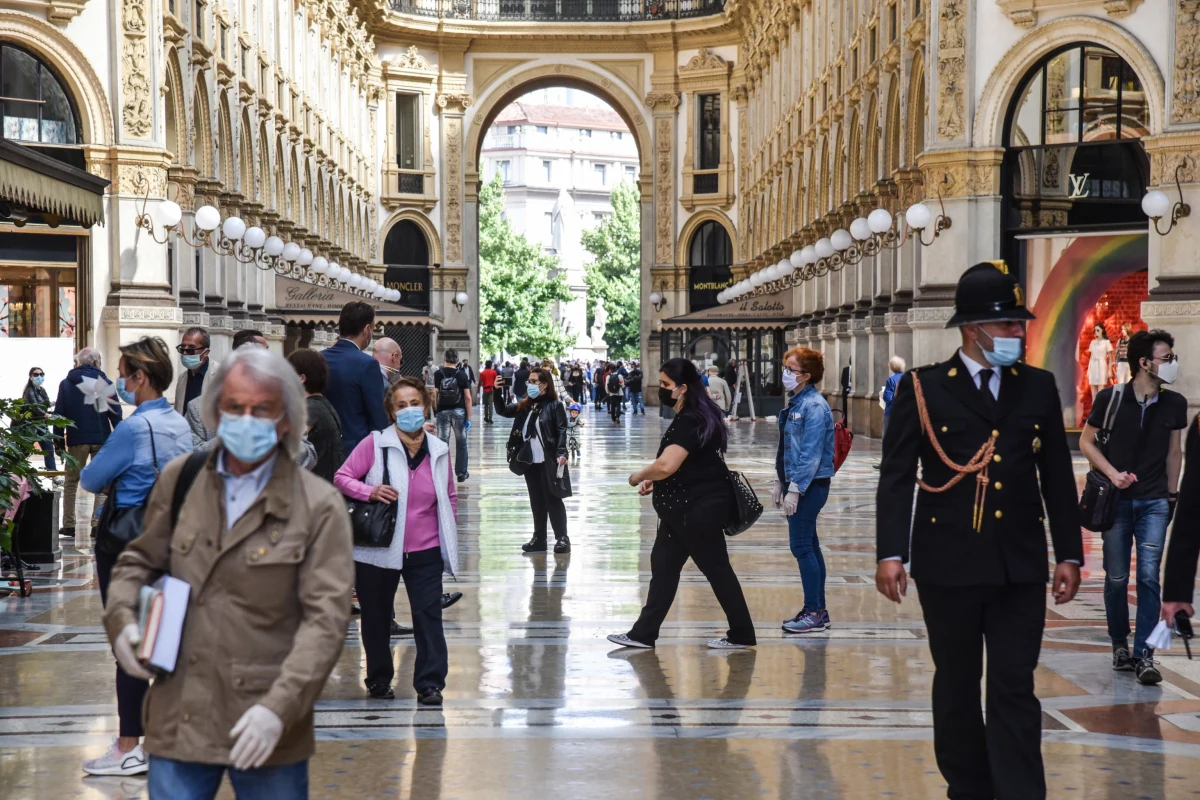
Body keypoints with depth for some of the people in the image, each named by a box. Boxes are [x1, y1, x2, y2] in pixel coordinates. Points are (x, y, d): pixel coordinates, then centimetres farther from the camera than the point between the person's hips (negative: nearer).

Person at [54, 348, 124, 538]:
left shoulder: (66, 383, 5)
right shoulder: (105, 383, -1)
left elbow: (59, 414, 3)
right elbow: (115, 413, -4)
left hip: (76, 439, 1)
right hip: (101, 439, -1)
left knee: (71, 482, 12)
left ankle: (69, 525, 9)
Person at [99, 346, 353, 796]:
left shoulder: (319, 506, -6)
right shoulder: (179, 479, 7)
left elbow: (326, 619, -11)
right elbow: (140, 560, 21)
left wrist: (278, 707, -20)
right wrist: (122, 618, 0)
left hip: (266, 727, -3)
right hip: (178, 720, 3)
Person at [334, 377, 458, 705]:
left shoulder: (439, 450, 5)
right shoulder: (375, 444, -6)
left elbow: (450, 497, 16)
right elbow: (342, 477, -3)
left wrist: (449, 533, 10)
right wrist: (369, 492, -20)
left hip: (425, 550, 1)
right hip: (379, 550, -1)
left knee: (428, 615, -6)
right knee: (376, 617, 11)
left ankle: (430, 683, -1)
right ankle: (379, 680, 27)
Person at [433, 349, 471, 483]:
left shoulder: (438, 374, -3)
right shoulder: (462, 375, -4)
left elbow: (435, 395, -5)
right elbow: (468, 398, -6)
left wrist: (434, 411, 7)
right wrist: (468, 417, -1)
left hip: (442, 411, 0)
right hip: (459, 411, 0)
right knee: (461, 443, 13)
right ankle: (461, 473, 18)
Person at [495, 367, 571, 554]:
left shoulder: (554, 406, -8)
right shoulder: (524, 406, 11)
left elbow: (562, 431, -12)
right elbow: (502, 411, 10)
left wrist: (561, 453, -24)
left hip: (548, 461, -6)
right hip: (530, 461, 6)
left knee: (553, 499, -3)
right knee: (536, 501, 11)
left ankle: (562, 538, 1)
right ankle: (539, 539, 17)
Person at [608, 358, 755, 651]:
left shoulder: (690, 422, -22)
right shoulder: (689, 417, 11)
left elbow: (666, 465, -32)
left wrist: (639, 476, -12)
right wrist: (656, 481, 10)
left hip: (700, 508, -11)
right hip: (685, 507, 11)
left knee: (716, 569, 1)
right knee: (663, 564, 11)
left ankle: (742, 635, 13)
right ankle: (644, 633, 15)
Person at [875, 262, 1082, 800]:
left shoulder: (1039, 388, 7)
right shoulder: (923, 389, -3)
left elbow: (1058, 478, 10)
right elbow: (895, 478, -6)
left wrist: (1069, 555, 7)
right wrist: (890, 554, -14)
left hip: (1020, 566, 2)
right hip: (949, 564, -2)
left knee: (1015, 690, 0)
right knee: (957, 687, 10)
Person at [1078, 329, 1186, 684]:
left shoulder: (1174, 404, -1)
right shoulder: (1110, 398, -8)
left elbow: (1174, 452, 10)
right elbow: (1086, 442, 1)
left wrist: (1171, 495, 13)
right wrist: (1113, 474, -11)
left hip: (1154, 502, 1)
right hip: (1117, 500, -1)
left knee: (1149, 577, -6)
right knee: (1117, 578, 6)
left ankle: (1144, 655, -4)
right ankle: (1120, 645, 23)